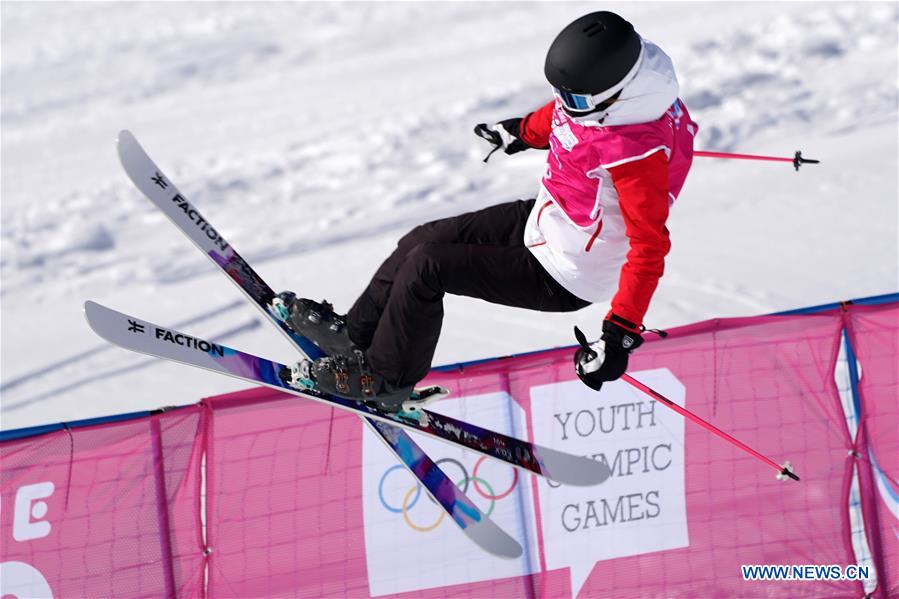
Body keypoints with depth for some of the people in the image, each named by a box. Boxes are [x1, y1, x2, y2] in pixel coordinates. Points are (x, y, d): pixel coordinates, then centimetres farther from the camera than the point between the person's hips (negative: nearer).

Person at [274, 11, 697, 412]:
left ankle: (385, 376, 13)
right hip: (543, 221, 9)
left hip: (562, 278, -9)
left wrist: (621, 335, -38)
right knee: (422, 240, 13)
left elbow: (650, 246, -34)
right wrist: (525, 131, 34)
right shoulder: (603, 87, -12)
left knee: (424, 267, -9)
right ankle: (357, 331, 34)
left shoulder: (638, 153, -37)